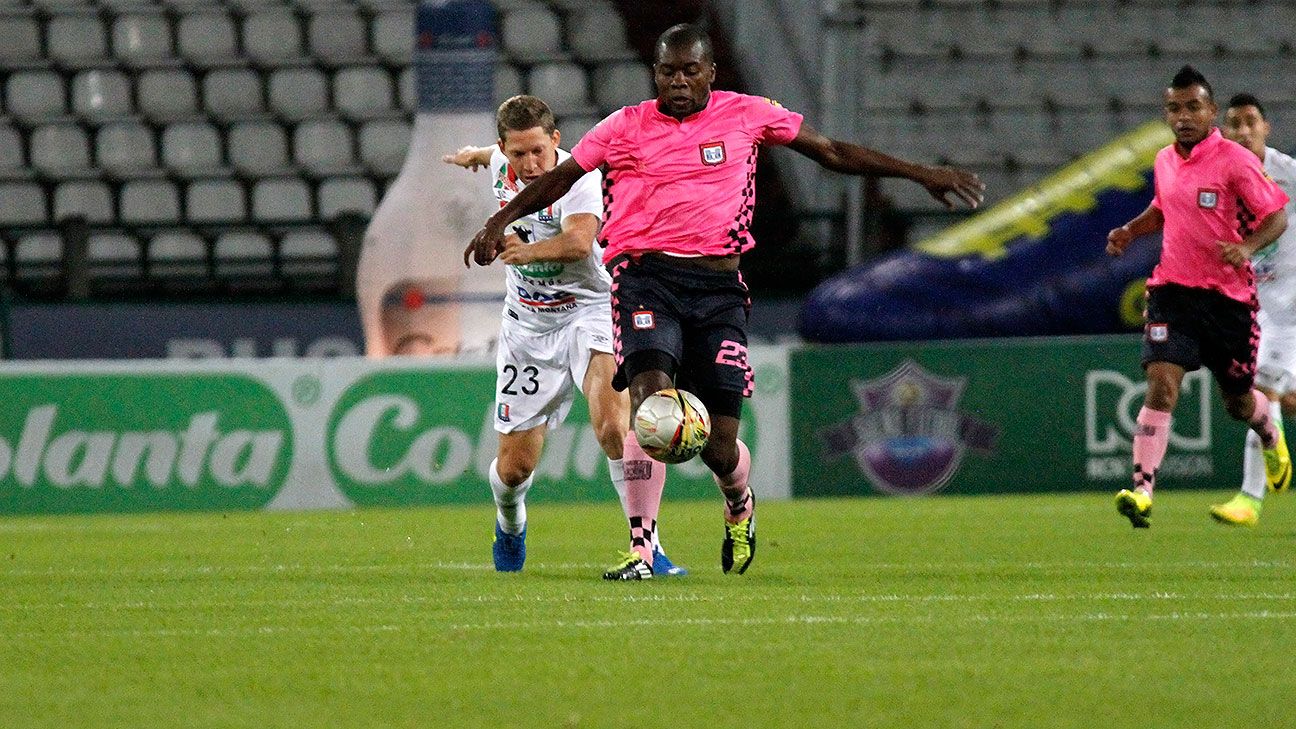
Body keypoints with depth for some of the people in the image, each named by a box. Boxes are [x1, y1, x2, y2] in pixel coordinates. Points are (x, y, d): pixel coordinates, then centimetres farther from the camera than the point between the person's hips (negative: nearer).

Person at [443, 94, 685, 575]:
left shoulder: (579, 178, -20)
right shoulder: (502, 167, -1)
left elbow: (579, 241, -40)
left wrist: (531, 251, -59)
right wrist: (474, 154, 51)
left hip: (587, 313, -5)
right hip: (526, 325, 5)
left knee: (613, 427, -30)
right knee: (515, 465, 7)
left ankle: (647, 547, -27)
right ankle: (510, 527, 42)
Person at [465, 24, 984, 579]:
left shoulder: (747, 115, 10)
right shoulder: (625, 127, 9)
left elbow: (832, 152, 16)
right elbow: (559, 178, 16)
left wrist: (921, 174, 16)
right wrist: (500, 222, 4)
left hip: (717, 287, 1)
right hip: (646, 278, -1)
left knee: (720, 445, -2)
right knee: (651, 395, -27)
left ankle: (740, 506, 36)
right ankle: (641, 548, -20)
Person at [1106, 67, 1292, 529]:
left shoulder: (1235, 161, -11)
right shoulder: (1164, 162, 7)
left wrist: (1247, 248, -27)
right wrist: (1131, 230, 7)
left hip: (1228, 295, -3)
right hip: (1172, 290, 3)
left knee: (1238, 401, 12)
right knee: (1161, 384, -17)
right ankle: (1142, 493, -23)